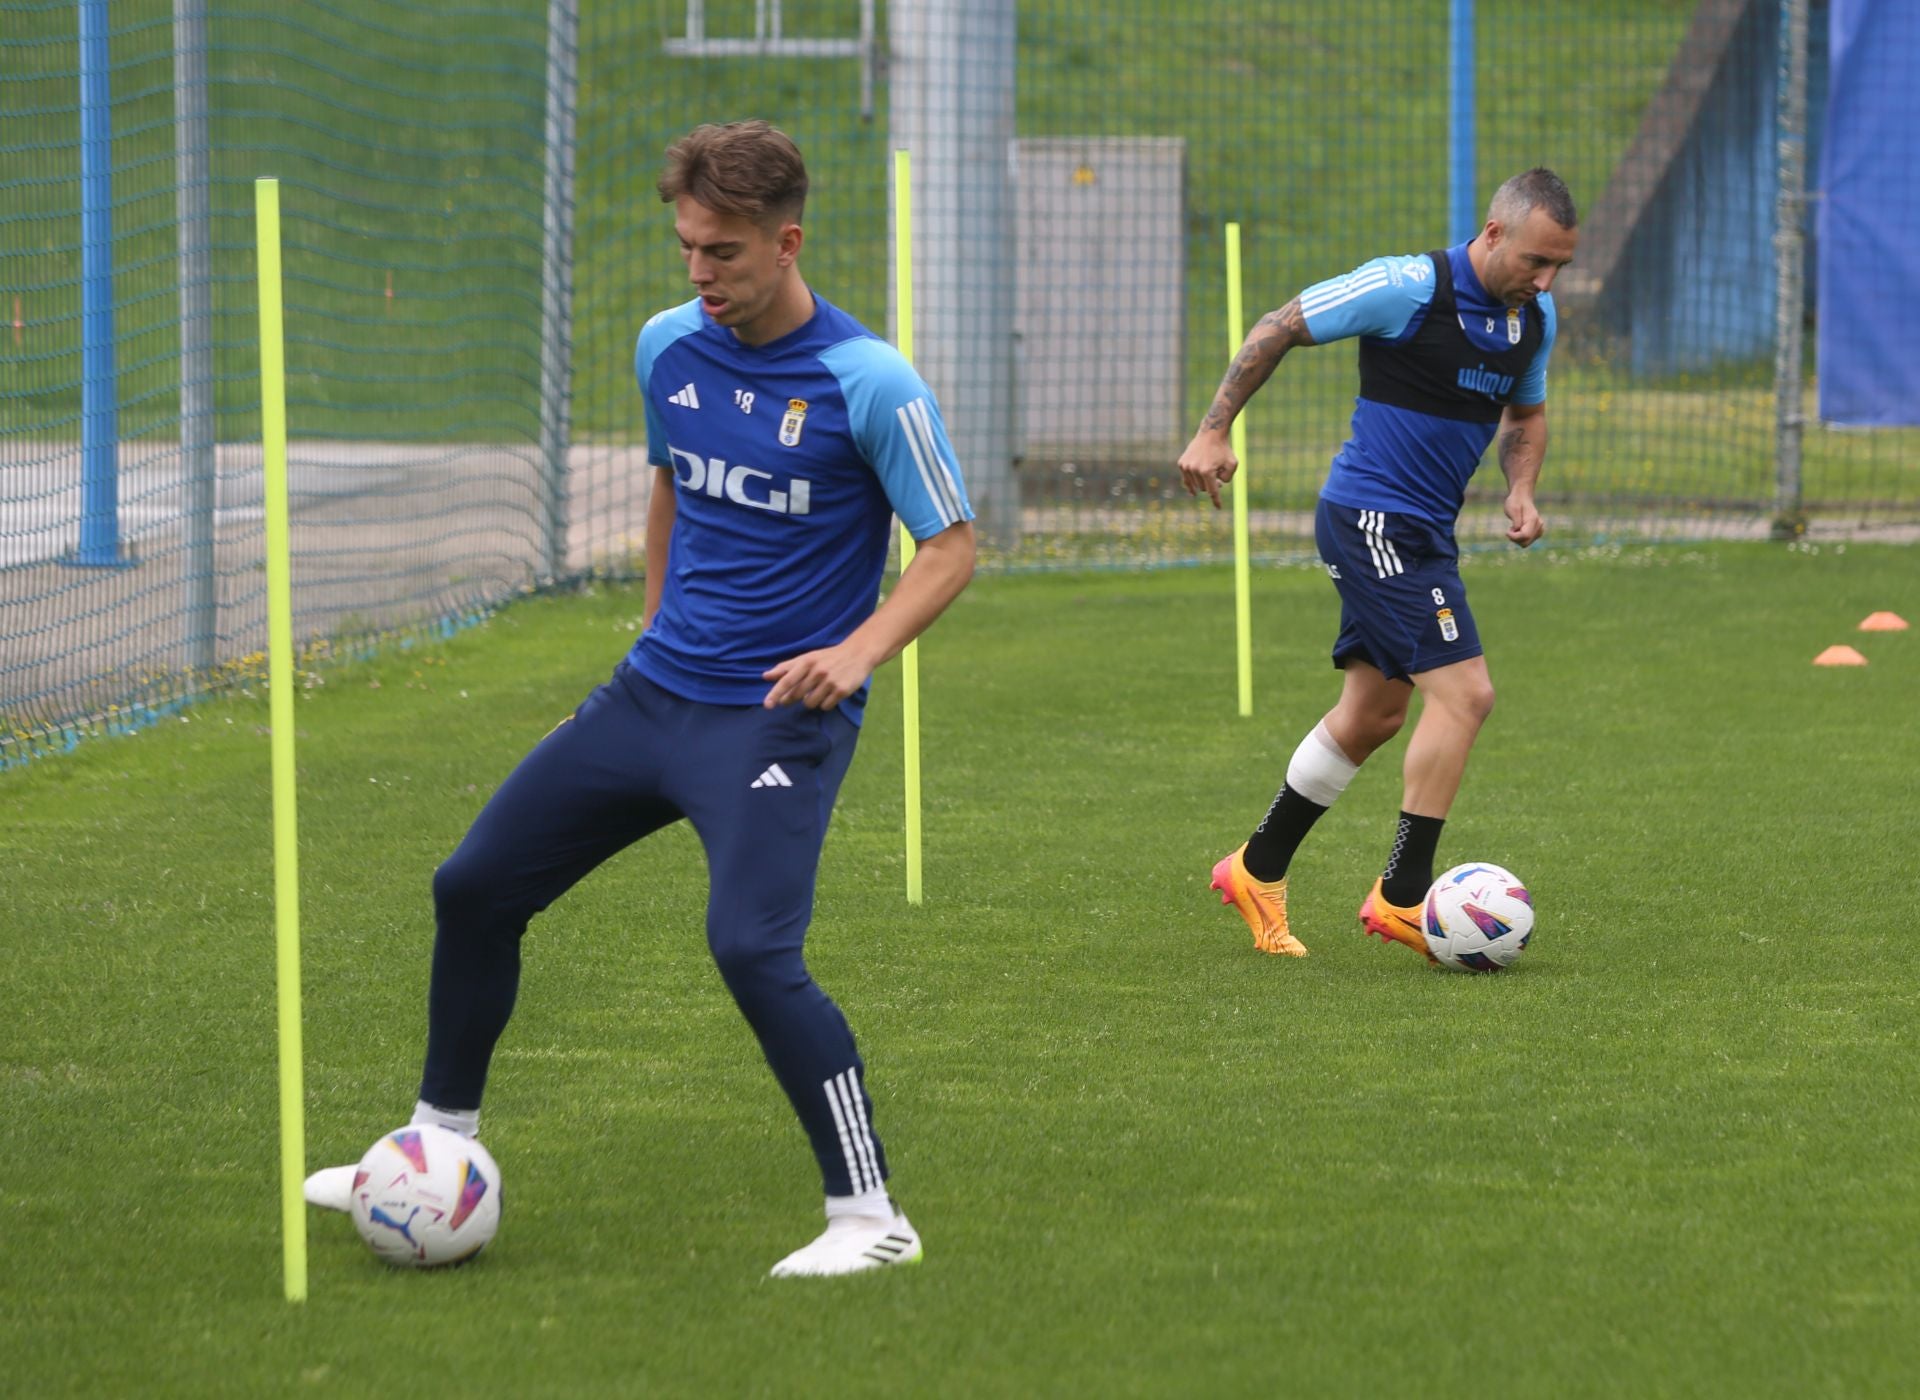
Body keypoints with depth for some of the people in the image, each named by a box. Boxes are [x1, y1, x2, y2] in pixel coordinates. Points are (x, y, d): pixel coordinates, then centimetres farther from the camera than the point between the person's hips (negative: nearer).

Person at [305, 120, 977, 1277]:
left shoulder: (869, 385, -16)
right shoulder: (669, 348, 4)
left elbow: (953, 543, -10)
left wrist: (861, 649, -24)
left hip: (778, 717, -7)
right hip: (655, 693, 7)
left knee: (753, 948, -25)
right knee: (475, 888, 10)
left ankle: (872, 1216, -13)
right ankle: (441, 1143, 29)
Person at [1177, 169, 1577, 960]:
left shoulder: (1534, 316, 5)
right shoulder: (1409, 289, -18)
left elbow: (1527, 412, 23)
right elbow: (1279, 329, -10)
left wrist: (1521, 493, 4)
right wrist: (1214, 432, -10)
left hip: (1420, 531, 9)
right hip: (1373, 518, -9)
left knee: (1373, 715, 15)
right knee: (1464, 693, -15)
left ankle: (1258, 871, 28)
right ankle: (1401, 895, -8)